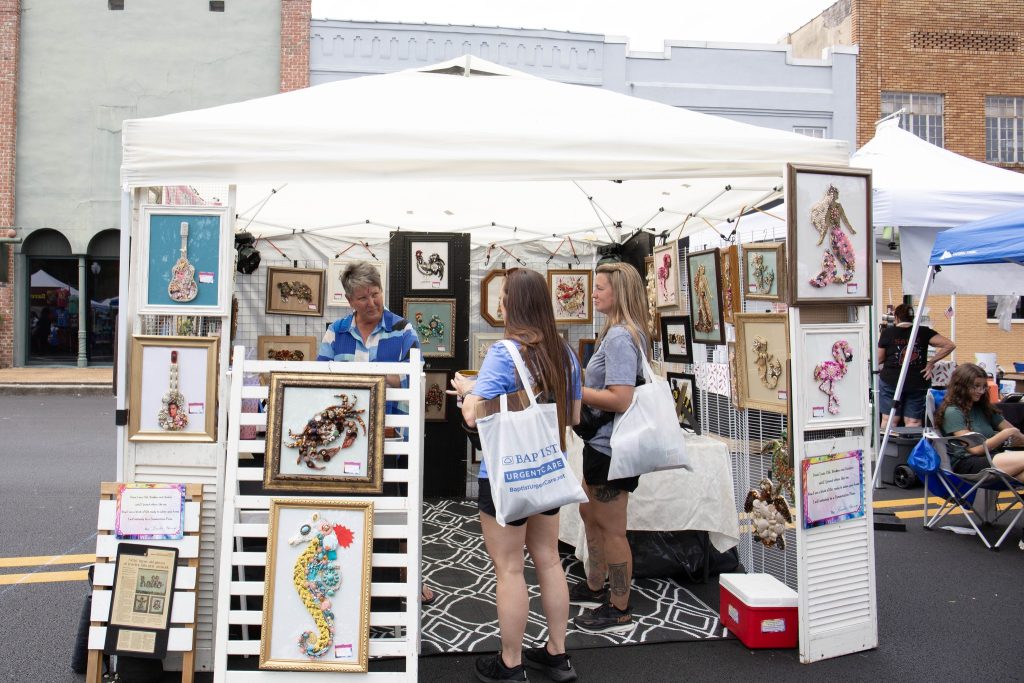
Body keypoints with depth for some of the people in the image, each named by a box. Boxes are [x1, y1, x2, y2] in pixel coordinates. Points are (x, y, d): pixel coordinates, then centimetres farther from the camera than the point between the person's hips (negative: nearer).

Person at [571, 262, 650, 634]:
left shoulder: (620, 338, -22)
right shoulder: (623, 333, 10)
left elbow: (621, 400, -28)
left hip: (611, 448, -11)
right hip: (602, 443, 11)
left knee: (611, 528, 3)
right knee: (590, 513, 24)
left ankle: (619, 611, 18)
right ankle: (595, 588, 41)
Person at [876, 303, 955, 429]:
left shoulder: (887, 333, -3)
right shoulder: (923, 332, 1)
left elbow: (879, 359, 3)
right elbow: (950, 345, -3)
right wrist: (931, 362, 1)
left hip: (891, 381, -1)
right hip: (917, 383, 2)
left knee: (889, 420, 4)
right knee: (913, 421, 5)